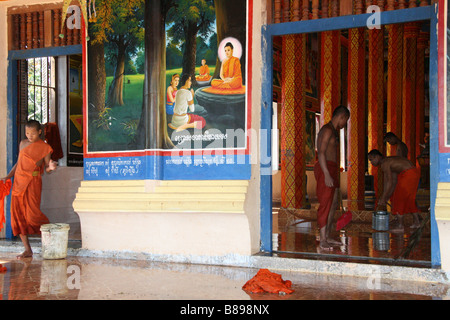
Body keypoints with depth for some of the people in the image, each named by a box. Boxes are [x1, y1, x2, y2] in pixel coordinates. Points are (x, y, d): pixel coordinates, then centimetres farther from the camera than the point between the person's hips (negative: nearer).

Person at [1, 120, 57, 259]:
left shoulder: (44, 147, -1)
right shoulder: (22, 143, 14)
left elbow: (46, 169, 1)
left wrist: (51, 167, -22)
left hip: (33, 182, -5)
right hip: (18, 182, 5)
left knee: (32, 215, -14)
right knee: (17, 216, 2)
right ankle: (27, 250, 9)